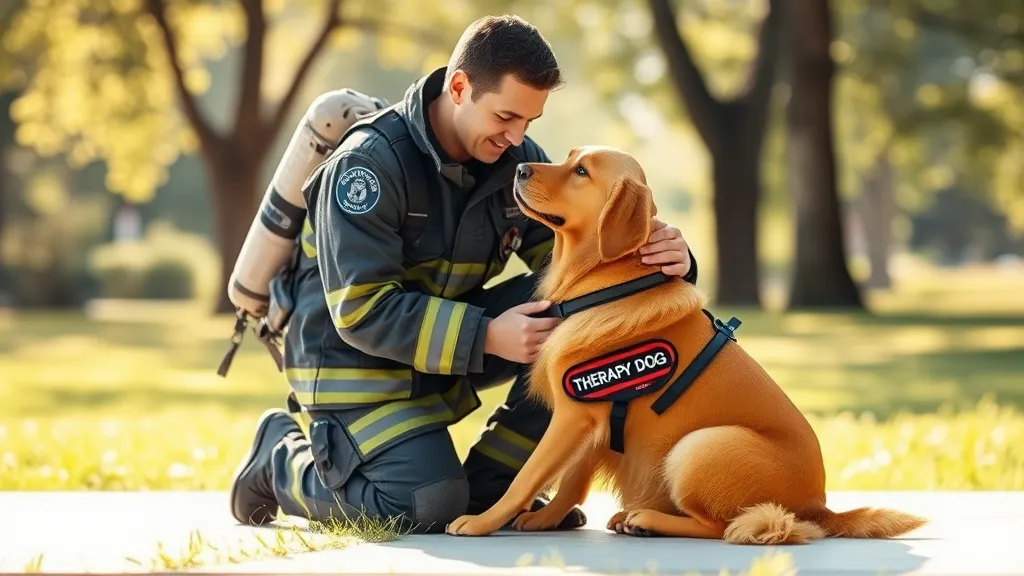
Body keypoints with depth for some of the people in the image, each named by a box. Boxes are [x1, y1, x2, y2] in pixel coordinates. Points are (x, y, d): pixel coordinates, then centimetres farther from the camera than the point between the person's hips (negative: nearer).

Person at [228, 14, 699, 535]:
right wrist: (485, 336, -32)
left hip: (454, 345, 6)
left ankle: (491, 486, -6)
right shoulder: (369, 162, -22)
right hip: (356, 356, -6)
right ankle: (282, 459, 4)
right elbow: (362, 310, -25)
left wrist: (661, 258, -27)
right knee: (429, 507, -26)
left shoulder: (519, 160, -3)